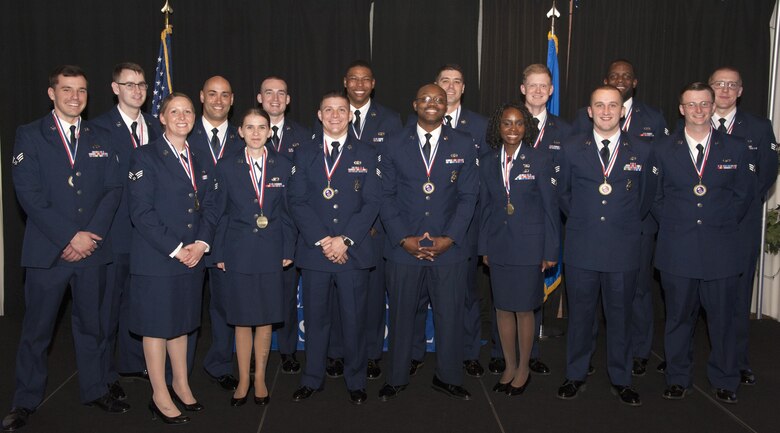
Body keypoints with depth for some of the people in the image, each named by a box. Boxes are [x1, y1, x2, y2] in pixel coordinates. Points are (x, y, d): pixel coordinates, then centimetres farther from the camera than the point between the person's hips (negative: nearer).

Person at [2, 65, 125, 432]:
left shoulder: (100, 139, 10)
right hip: (46, 250, -3)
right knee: (36, 329, 7)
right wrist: (70, 236, -15)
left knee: (91, 323, 13)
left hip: (92, 249, 3)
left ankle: (94, 389, 27)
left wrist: (92, 234, -10)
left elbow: (113, 189, 3)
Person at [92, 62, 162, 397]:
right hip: (115, 230, -5)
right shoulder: (99, 127, -7)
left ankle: (133, 363, 31)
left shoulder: (154, 127, 10)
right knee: (108, 303, 5)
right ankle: (104, 373, 18)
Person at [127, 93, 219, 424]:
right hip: (156, 259, -6)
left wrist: (201, 243, -6)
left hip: (192, 257, 6)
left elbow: (209, 207, 10)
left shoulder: (198, 161, 13)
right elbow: (141, 212, -13)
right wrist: (175, 249, -16)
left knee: (181, 323, 16)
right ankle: (160, 396, 15)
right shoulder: (146, 157, -6)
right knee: (156, 326, 4)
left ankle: (181, 385, 28)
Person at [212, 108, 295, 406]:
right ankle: (243, 381, 20)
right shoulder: (227, 167, 2)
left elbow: (288, 211, 5)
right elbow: (221, 212, 3)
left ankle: (260, 378, 23)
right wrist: (219, 253, 0)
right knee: (242, 319, 6)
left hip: (271, 252, 1)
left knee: (265, 318, 8)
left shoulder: (283, 166, 3)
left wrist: (288, 250, 0)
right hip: (239, 252, 0)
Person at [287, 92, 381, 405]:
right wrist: (322, 240, -11)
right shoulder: (305, 154, 8)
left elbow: (371, 203, -1)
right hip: (314, 250, 1)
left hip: (353, 250, -1)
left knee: (354, 320, 4)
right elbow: (297, 201, 0)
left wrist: (345, 240, -13)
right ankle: (312, 380, 23)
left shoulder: (366, 154, 6)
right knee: (315, 318, 9)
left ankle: (356, 382, 19)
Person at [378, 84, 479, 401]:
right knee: (401, 315, 10)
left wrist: (449, 238, -9)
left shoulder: (463, 145, 4)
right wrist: (403, 238, -8)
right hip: (403, 247, 0)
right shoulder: (394, 146, 3)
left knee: (450, 315, 9)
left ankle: (448, 378, 27)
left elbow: (468, 196, 1)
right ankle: (396, 378, 26)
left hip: (449, 247, 0)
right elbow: (386, 196, 2)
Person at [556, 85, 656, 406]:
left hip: (623, 249, 0)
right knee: (580, 315, 10)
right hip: (581, 247, 0)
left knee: (620, 316, 11)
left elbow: (646, 197, 13)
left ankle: (620, 379, 25)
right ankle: (575, 375, 25)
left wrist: (627, 224, 13)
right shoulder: (572, 149, 2)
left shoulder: (642, 151, 2)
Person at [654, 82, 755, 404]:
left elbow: (745, 194, 12)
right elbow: (655, 196, 10)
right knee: (679, 317, 10)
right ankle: (678, 378, 24)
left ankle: (725, 381, 24)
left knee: (722, 317, 6)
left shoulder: (735, 150, 4)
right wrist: (672, 225, 3)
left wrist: (723, 224, 6)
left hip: (721, 248, 0)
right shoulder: (664, 151, 4)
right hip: (677, 249, 0)